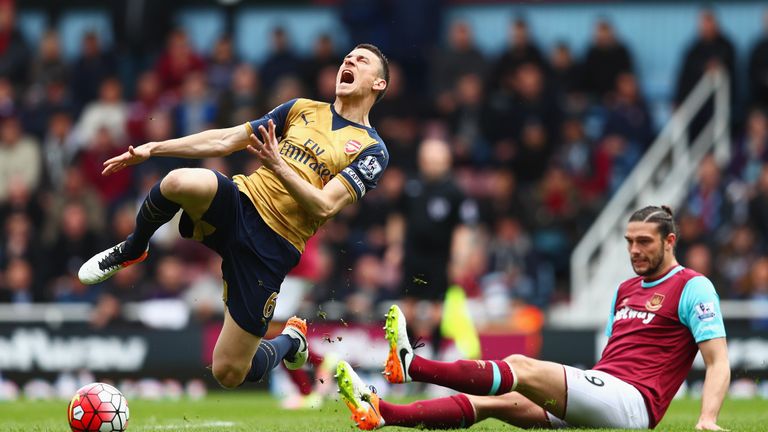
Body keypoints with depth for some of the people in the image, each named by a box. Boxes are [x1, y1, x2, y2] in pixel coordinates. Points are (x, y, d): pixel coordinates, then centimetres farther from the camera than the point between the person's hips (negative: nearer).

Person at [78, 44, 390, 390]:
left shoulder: (372, 150, 2)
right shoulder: (302, 109, 16)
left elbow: (324, 206, -10)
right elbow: (227, 140, 17)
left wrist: (278, 166, -23)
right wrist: (152, 149, 12)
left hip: (272, 246, -3)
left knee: (229, 374, -6)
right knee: (181, 182, -35)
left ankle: (291, 340, 30)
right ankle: (131, 251, -2)